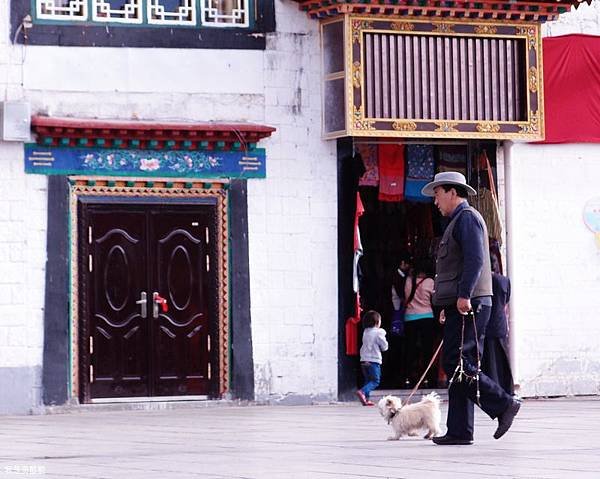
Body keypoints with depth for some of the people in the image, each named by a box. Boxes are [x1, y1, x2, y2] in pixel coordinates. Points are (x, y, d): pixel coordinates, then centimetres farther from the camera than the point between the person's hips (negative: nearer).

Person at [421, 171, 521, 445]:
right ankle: (459, 431, 3)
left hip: (468, 304, -10)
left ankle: (503, 405, -12)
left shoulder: (467, 217, -6)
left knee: (456, 364, -15)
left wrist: (463, 296, -25)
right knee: (458, 367, 5)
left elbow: (475, 259, -18)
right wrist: (448, 306, 24)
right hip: (460, 307, 10)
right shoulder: (459, 220, 26)